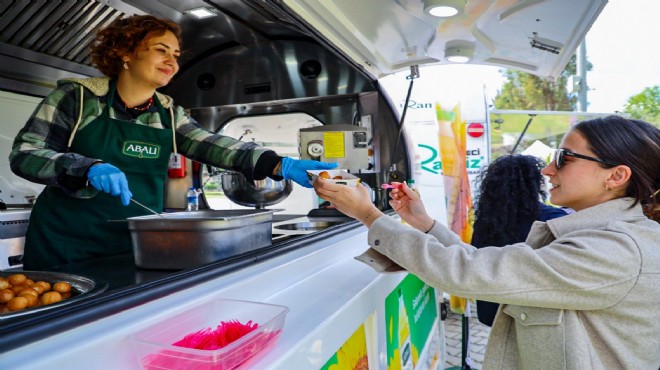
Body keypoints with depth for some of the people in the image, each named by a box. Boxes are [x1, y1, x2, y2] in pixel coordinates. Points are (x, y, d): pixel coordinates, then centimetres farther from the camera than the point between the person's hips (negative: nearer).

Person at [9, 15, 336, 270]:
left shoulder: (169, 115, 5)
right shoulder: (77, 96, -5)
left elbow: (215, 147, -9)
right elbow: (24, 154, -9)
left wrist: (281, 165, -24)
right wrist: (90, 168, -29)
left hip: (138, 248, 4)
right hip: (68, 245, -3)